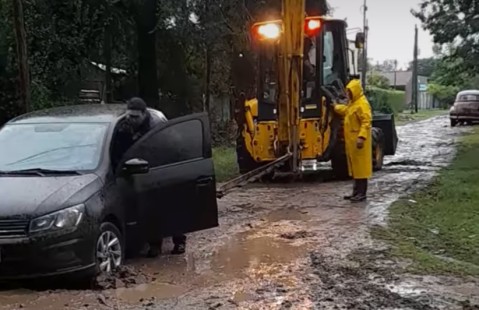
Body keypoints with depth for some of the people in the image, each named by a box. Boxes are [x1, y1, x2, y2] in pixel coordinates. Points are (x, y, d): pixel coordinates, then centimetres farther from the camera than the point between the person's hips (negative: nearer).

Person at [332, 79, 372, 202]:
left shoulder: (362, 104, -16)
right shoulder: (352, 103, 16)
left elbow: (366, 122, -24)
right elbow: (345, 111, 39)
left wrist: (361, 137, -32)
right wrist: (335, 107, 42)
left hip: (358, 140, -10)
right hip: (351, 140, 10)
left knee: (361, 166, -6)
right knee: (354, 166, 13)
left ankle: (362, 194, -3)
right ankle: (356, 191, 19)